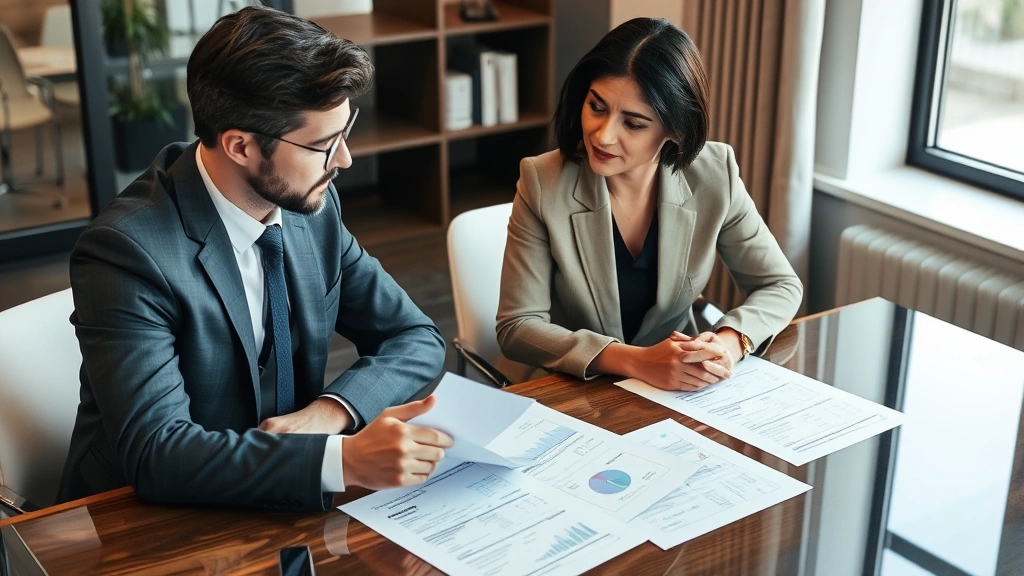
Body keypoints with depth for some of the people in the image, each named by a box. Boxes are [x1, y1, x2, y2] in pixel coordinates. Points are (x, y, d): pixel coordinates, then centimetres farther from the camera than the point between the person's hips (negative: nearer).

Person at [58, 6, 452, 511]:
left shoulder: (312, 205, -4)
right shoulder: (127, 250, -20)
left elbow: (416, 338, 4)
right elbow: (154, 453, -27)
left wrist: (328, 412, -14)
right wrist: (345, 460, -35)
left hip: (282, 506, 5)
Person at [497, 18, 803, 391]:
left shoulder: (714, 176, -9)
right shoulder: (542, 184, -15)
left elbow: (781, 286, 0)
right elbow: (517, 327, -15)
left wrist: (730, 342, -22)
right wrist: (636, 361, -28)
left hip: (677, 393, 2)